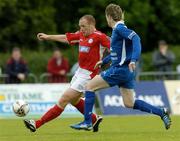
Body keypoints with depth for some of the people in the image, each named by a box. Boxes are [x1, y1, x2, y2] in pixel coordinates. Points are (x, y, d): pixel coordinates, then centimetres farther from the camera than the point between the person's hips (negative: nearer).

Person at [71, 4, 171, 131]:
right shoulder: (118, 29, 16)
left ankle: (87, 122, -2)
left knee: (90, 86, -1)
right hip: (126, 72, 9)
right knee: (130, 104, 12)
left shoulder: (119, 28, -13)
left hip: (119, 70, -9)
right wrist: (104, 61, 39)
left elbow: (135, 38, -28)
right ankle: (162, 112, 6)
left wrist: (133, 60, -38)